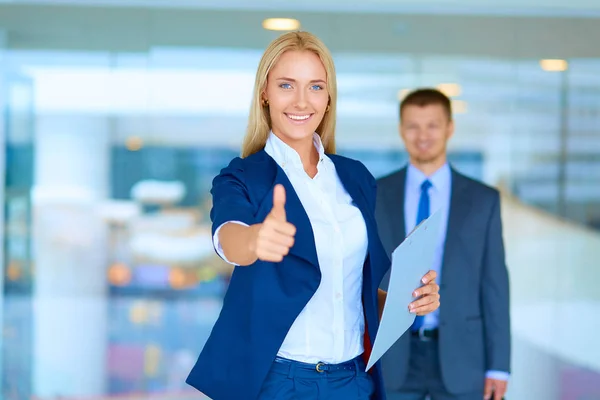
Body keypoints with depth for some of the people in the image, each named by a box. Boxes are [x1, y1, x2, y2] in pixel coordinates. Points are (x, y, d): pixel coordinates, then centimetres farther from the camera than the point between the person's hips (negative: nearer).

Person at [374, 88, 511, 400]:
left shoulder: (483, 200, 3)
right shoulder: (374, 197, 3)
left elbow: (494, 285, 2)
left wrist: (498, 365, -3)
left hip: (459, 357, 0)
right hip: (391, 358, 0)